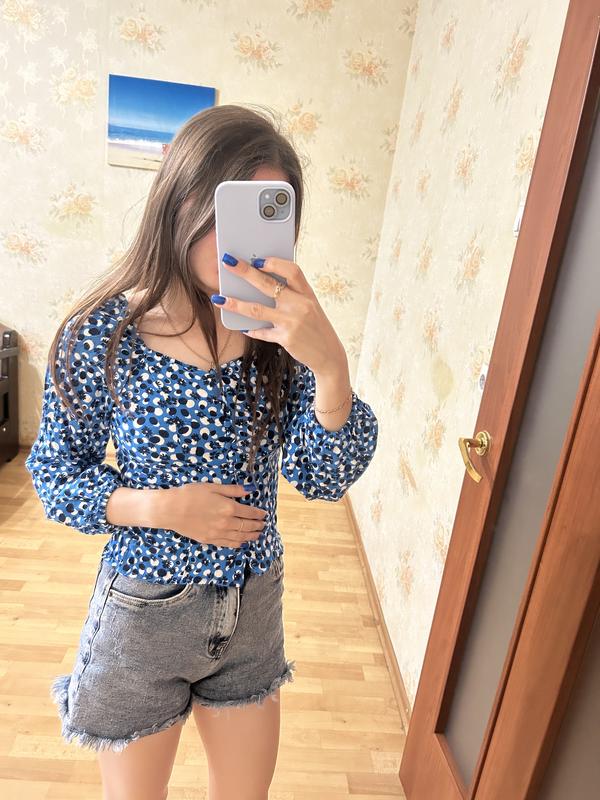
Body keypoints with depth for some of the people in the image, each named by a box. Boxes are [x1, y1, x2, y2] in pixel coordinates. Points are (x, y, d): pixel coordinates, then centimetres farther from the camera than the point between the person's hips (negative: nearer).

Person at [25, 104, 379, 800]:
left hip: (253, 611, 3)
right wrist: (162, 508, -24)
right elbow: (54, 476, -8)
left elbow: (325, 479, -17)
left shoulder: (282, 330, -13)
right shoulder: (103, 335, -20)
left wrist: (329, 363, -34)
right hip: (143, 613, -2)